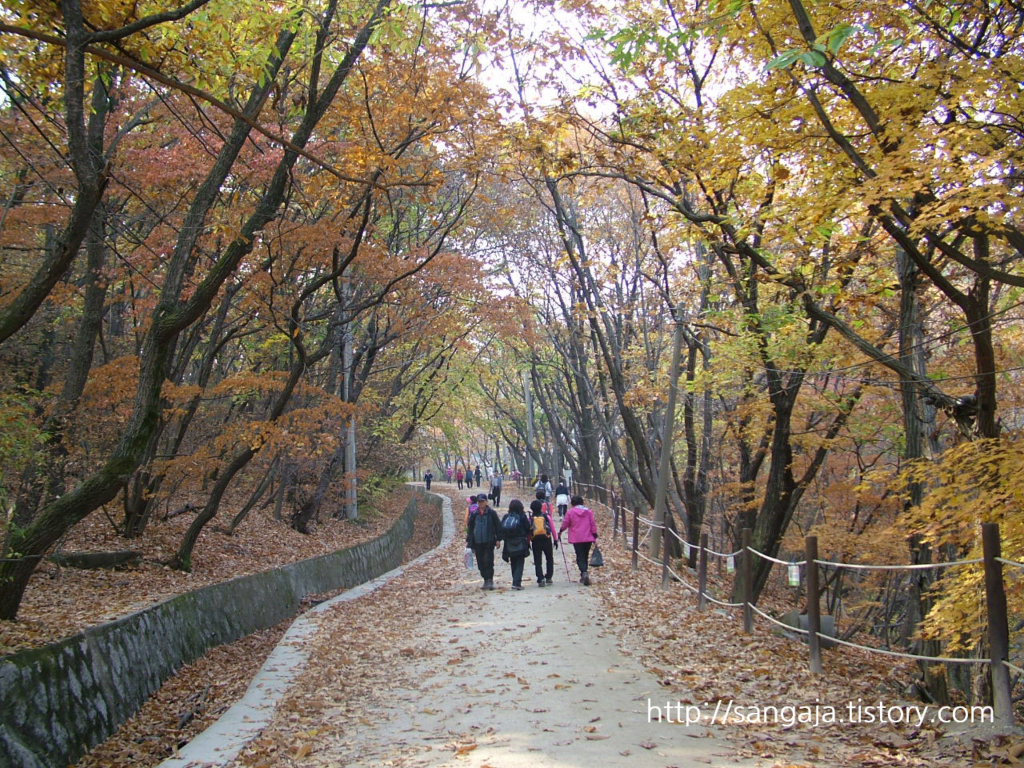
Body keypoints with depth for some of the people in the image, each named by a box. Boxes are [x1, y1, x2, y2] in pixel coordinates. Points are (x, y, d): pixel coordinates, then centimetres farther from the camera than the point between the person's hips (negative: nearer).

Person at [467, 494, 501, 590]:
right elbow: (469, 528, 15)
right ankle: (486, 580, 15)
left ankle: (490, 580, -3)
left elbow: (497, 526, 3)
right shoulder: (474, 514, 8)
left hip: (489, 542, -3)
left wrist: (497, 539, -2)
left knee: (488, 562, -10)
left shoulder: (491, 513, 0)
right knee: (481, 563, 6)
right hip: (477, 542, 4)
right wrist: (468, 541, 11)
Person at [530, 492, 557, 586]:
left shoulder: (531, 519, -2)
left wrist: (528, 542, 8)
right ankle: (548, 577, 13)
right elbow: (552, 528, 0)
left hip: (535, 540, 0)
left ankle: (540, 579, -7)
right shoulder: (546, 516, -2)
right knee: (549, 558, 18)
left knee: (537, 561, 4)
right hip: (546, 539, 0)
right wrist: (555, 540, 7)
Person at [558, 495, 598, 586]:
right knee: (585, 557, 16)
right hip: (588, 538, 3)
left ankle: (584, 573, -25)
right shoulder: (588, 511, 6)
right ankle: (584, 576, 21)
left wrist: (560, 532, 23)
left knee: (580, 557, -3)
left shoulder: (570, 512, -1)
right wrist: (595, 536, 9)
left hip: (577, 539, -3)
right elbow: (593, 524, 4)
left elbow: (565, 523, 6)